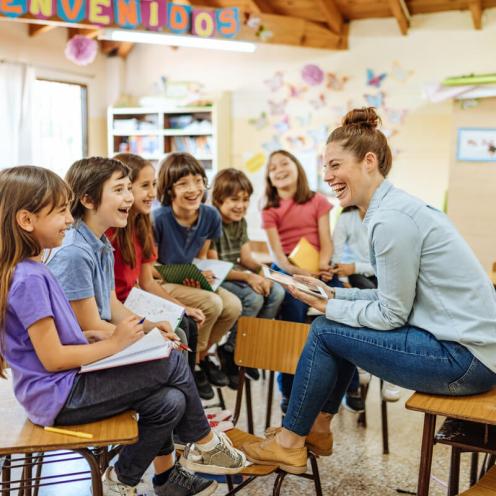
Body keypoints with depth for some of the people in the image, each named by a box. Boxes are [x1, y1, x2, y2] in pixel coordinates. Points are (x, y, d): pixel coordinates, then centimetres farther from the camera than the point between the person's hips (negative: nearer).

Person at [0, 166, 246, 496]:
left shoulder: (32, 270, 9)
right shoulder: (29, 279, -21)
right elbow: (52, 358, -22)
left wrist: (117, 336, 3)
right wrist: (114, 344, -13)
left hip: (68, 385, 9)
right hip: (60, 397, -9)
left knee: (169, 402, 2)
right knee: (173, 363, -11)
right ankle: (206, 444, 11)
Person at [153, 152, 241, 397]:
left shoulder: (210, 216, -6)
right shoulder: (158, 219, -23)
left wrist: (202, 273, -11)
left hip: (192, 281, 6)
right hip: (160, 283, -6)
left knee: (233, 306, -18)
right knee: (212, 303, -28)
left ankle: (201, 354, 10)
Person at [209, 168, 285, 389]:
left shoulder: (241, 222, 9)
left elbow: (246, 258, 8)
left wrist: (262, 271, -15)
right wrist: (248, 277, -28)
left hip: (237, 275, 8)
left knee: (276, 292, -13)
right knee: (253, 298, -29)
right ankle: (229, 351, -9)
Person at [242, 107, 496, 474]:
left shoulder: (391, 219, -19)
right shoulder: (393, 206, 10)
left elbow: (392, 314, -15)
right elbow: (394, 295, 14)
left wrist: (327, 307, -4)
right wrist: (333, 295, 8)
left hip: (466, 360, -10)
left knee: (326, 331, -6)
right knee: (340, 318, 14)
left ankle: (289, 443, 12)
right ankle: (318, 427, 26)